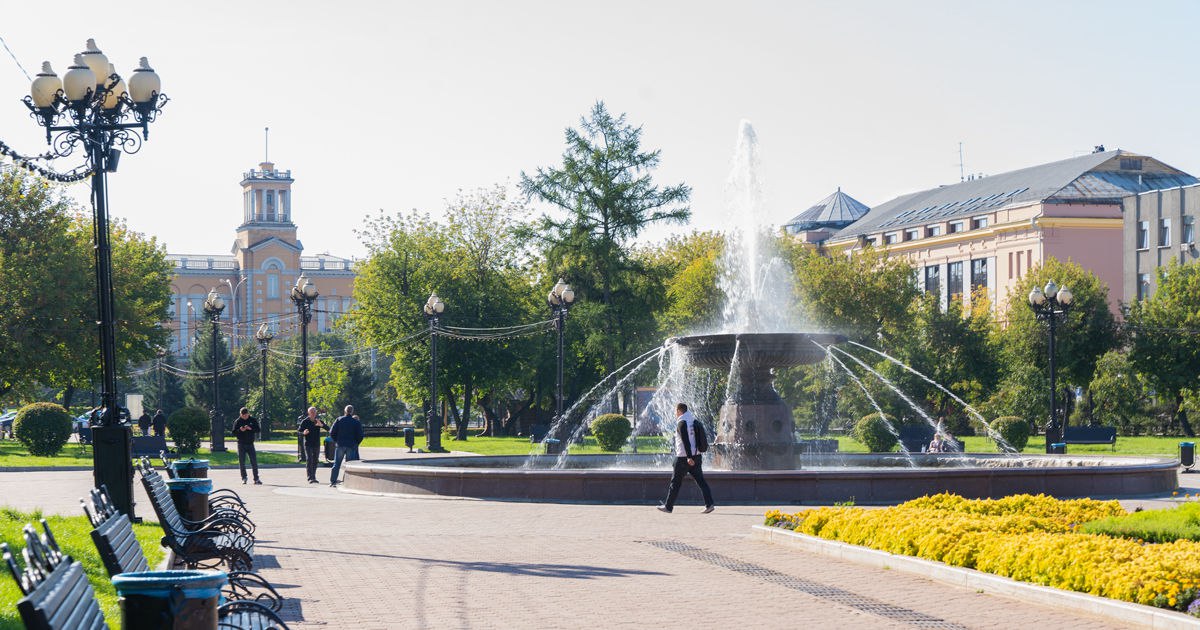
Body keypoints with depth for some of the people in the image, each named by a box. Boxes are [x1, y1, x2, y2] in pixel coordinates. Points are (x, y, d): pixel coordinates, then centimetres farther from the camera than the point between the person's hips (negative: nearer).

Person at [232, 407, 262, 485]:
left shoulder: (253, 420, 1)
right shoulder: (237, 421, -1)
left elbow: (258, 430, -3)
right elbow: (234, 433, -3)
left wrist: (250, 428, -21)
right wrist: (240, 430, -22)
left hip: (250, 444, 0)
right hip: (241, 444, 0)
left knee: (254, 462, -4)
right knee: (242, 462, 3)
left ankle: (256, 479, -2)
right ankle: (244, 478, 16)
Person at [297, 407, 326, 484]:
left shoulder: (318, 421, 5)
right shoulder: (305, 422, -2)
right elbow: (298, 431, 0)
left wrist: (321, 425, -28)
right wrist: (303, 433, -23)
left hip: (317, 444, 4)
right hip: (308, 444, -4)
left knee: (315, 461, 8)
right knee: (309, 460, -12)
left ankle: (313, 477, 17)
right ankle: (310, 478, -16)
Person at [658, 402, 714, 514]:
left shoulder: (682, 423, -12)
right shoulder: (694, 421, 13)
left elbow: (686, 441, -22)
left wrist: (689, 457, -28)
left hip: (684, 458, -7)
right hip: (696, 456, 7)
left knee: (675, 482, 2)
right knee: (700, 481, 3)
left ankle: (668, 506, 9)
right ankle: (709, 504, -7)